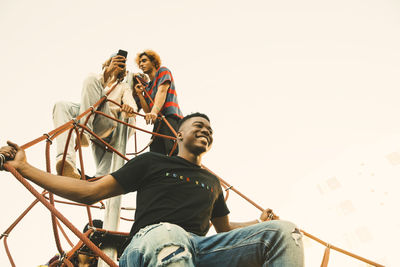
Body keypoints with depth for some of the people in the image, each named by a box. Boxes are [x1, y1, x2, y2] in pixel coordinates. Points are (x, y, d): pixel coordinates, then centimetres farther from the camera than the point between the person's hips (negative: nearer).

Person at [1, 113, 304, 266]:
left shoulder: (212, 182, 33)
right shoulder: (152, 162, 21)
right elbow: (90, 192, 18)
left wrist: (260, 223, 30)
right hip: (151, 238, -4)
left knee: (284, 231, -16)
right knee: (168, 235, -44)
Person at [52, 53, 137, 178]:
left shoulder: (124, 87, 26)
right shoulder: (98, 77, 31)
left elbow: (131, 104, 4)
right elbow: (100, 82, 3)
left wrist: (129, 110, -23)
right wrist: (108, 71, -20)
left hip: (108, 124, -3)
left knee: (92, 79, -21)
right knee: (61, 105, -28)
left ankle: (84, 132, -39)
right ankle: (66, 159, -48)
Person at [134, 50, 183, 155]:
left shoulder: (163, 71, 13)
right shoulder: (146, 87, 30)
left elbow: (162, 91, -7)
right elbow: (147, 111, 20)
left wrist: (154, 112, -24)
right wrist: (140, 94, 9)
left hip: (171, 118, -7)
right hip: (158, 123, 7)